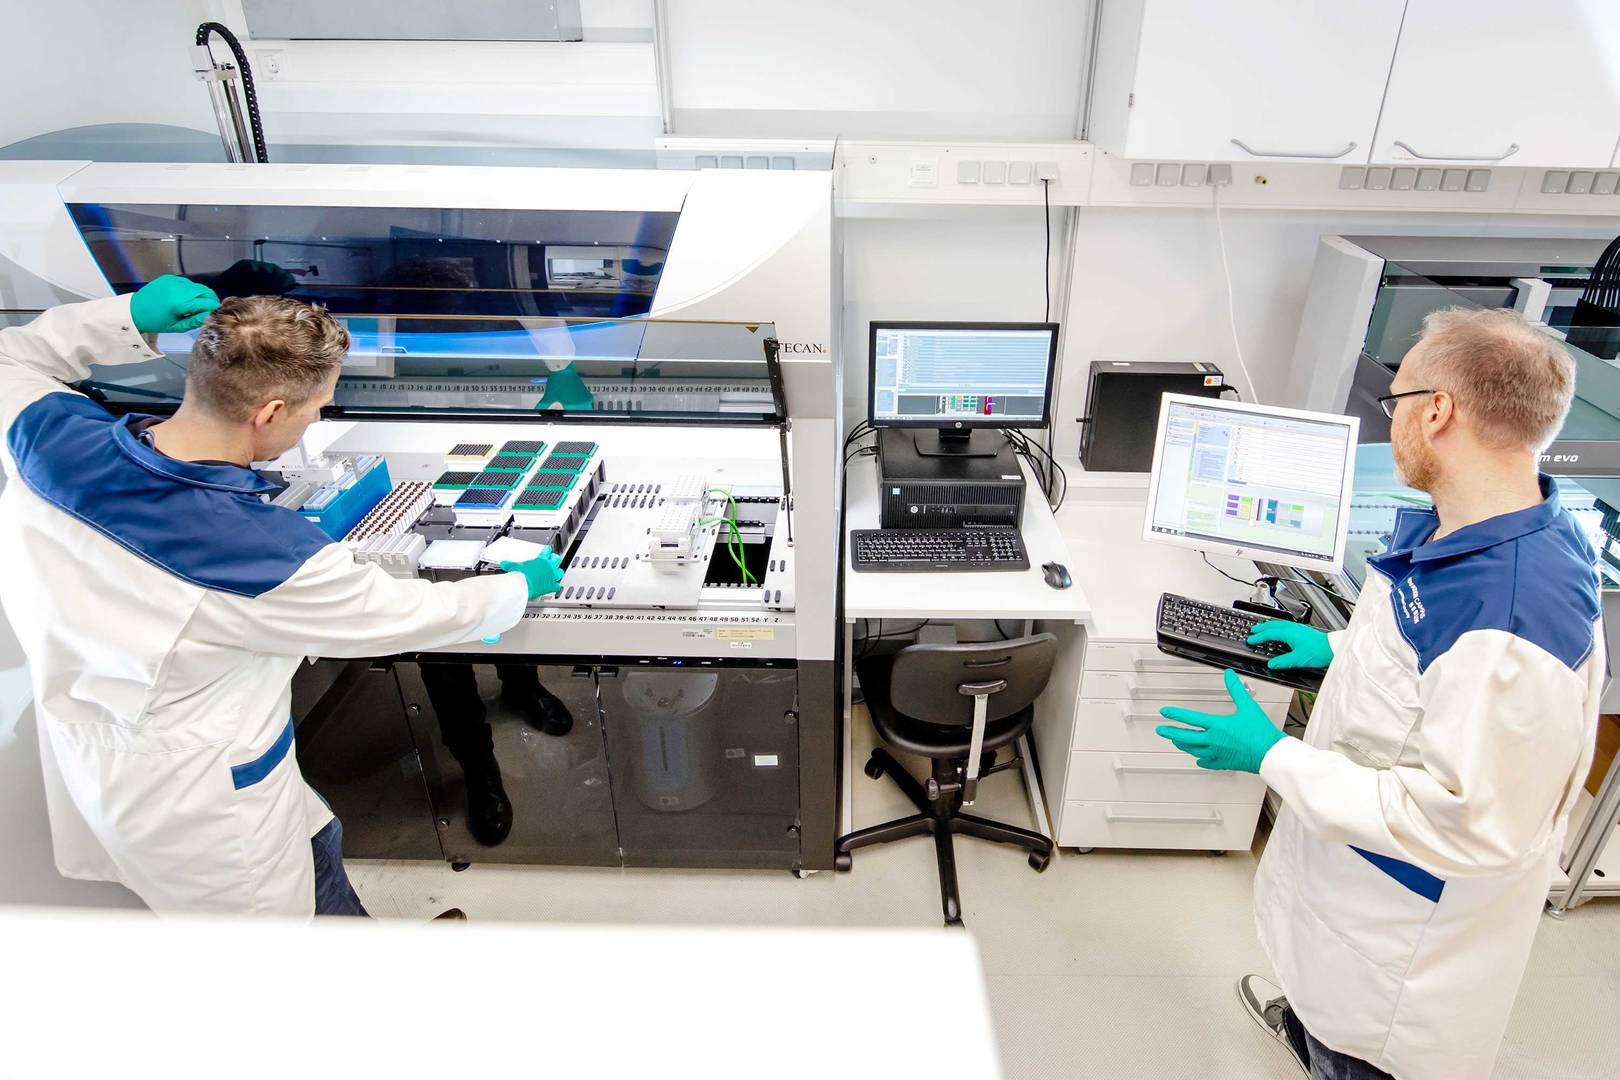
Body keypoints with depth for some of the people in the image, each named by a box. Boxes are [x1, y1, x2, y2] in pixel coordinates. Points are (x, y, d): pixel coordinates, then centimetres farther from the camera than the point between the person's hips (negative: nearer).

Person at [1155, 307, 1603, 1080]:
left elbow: (1465, 822, -32)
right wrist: (1339, 646, 8)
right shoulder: (1451, 525, -7)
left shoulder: (1511, 623, -39)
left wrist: (1273, 758, -29)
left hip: (1410, 926, -9)